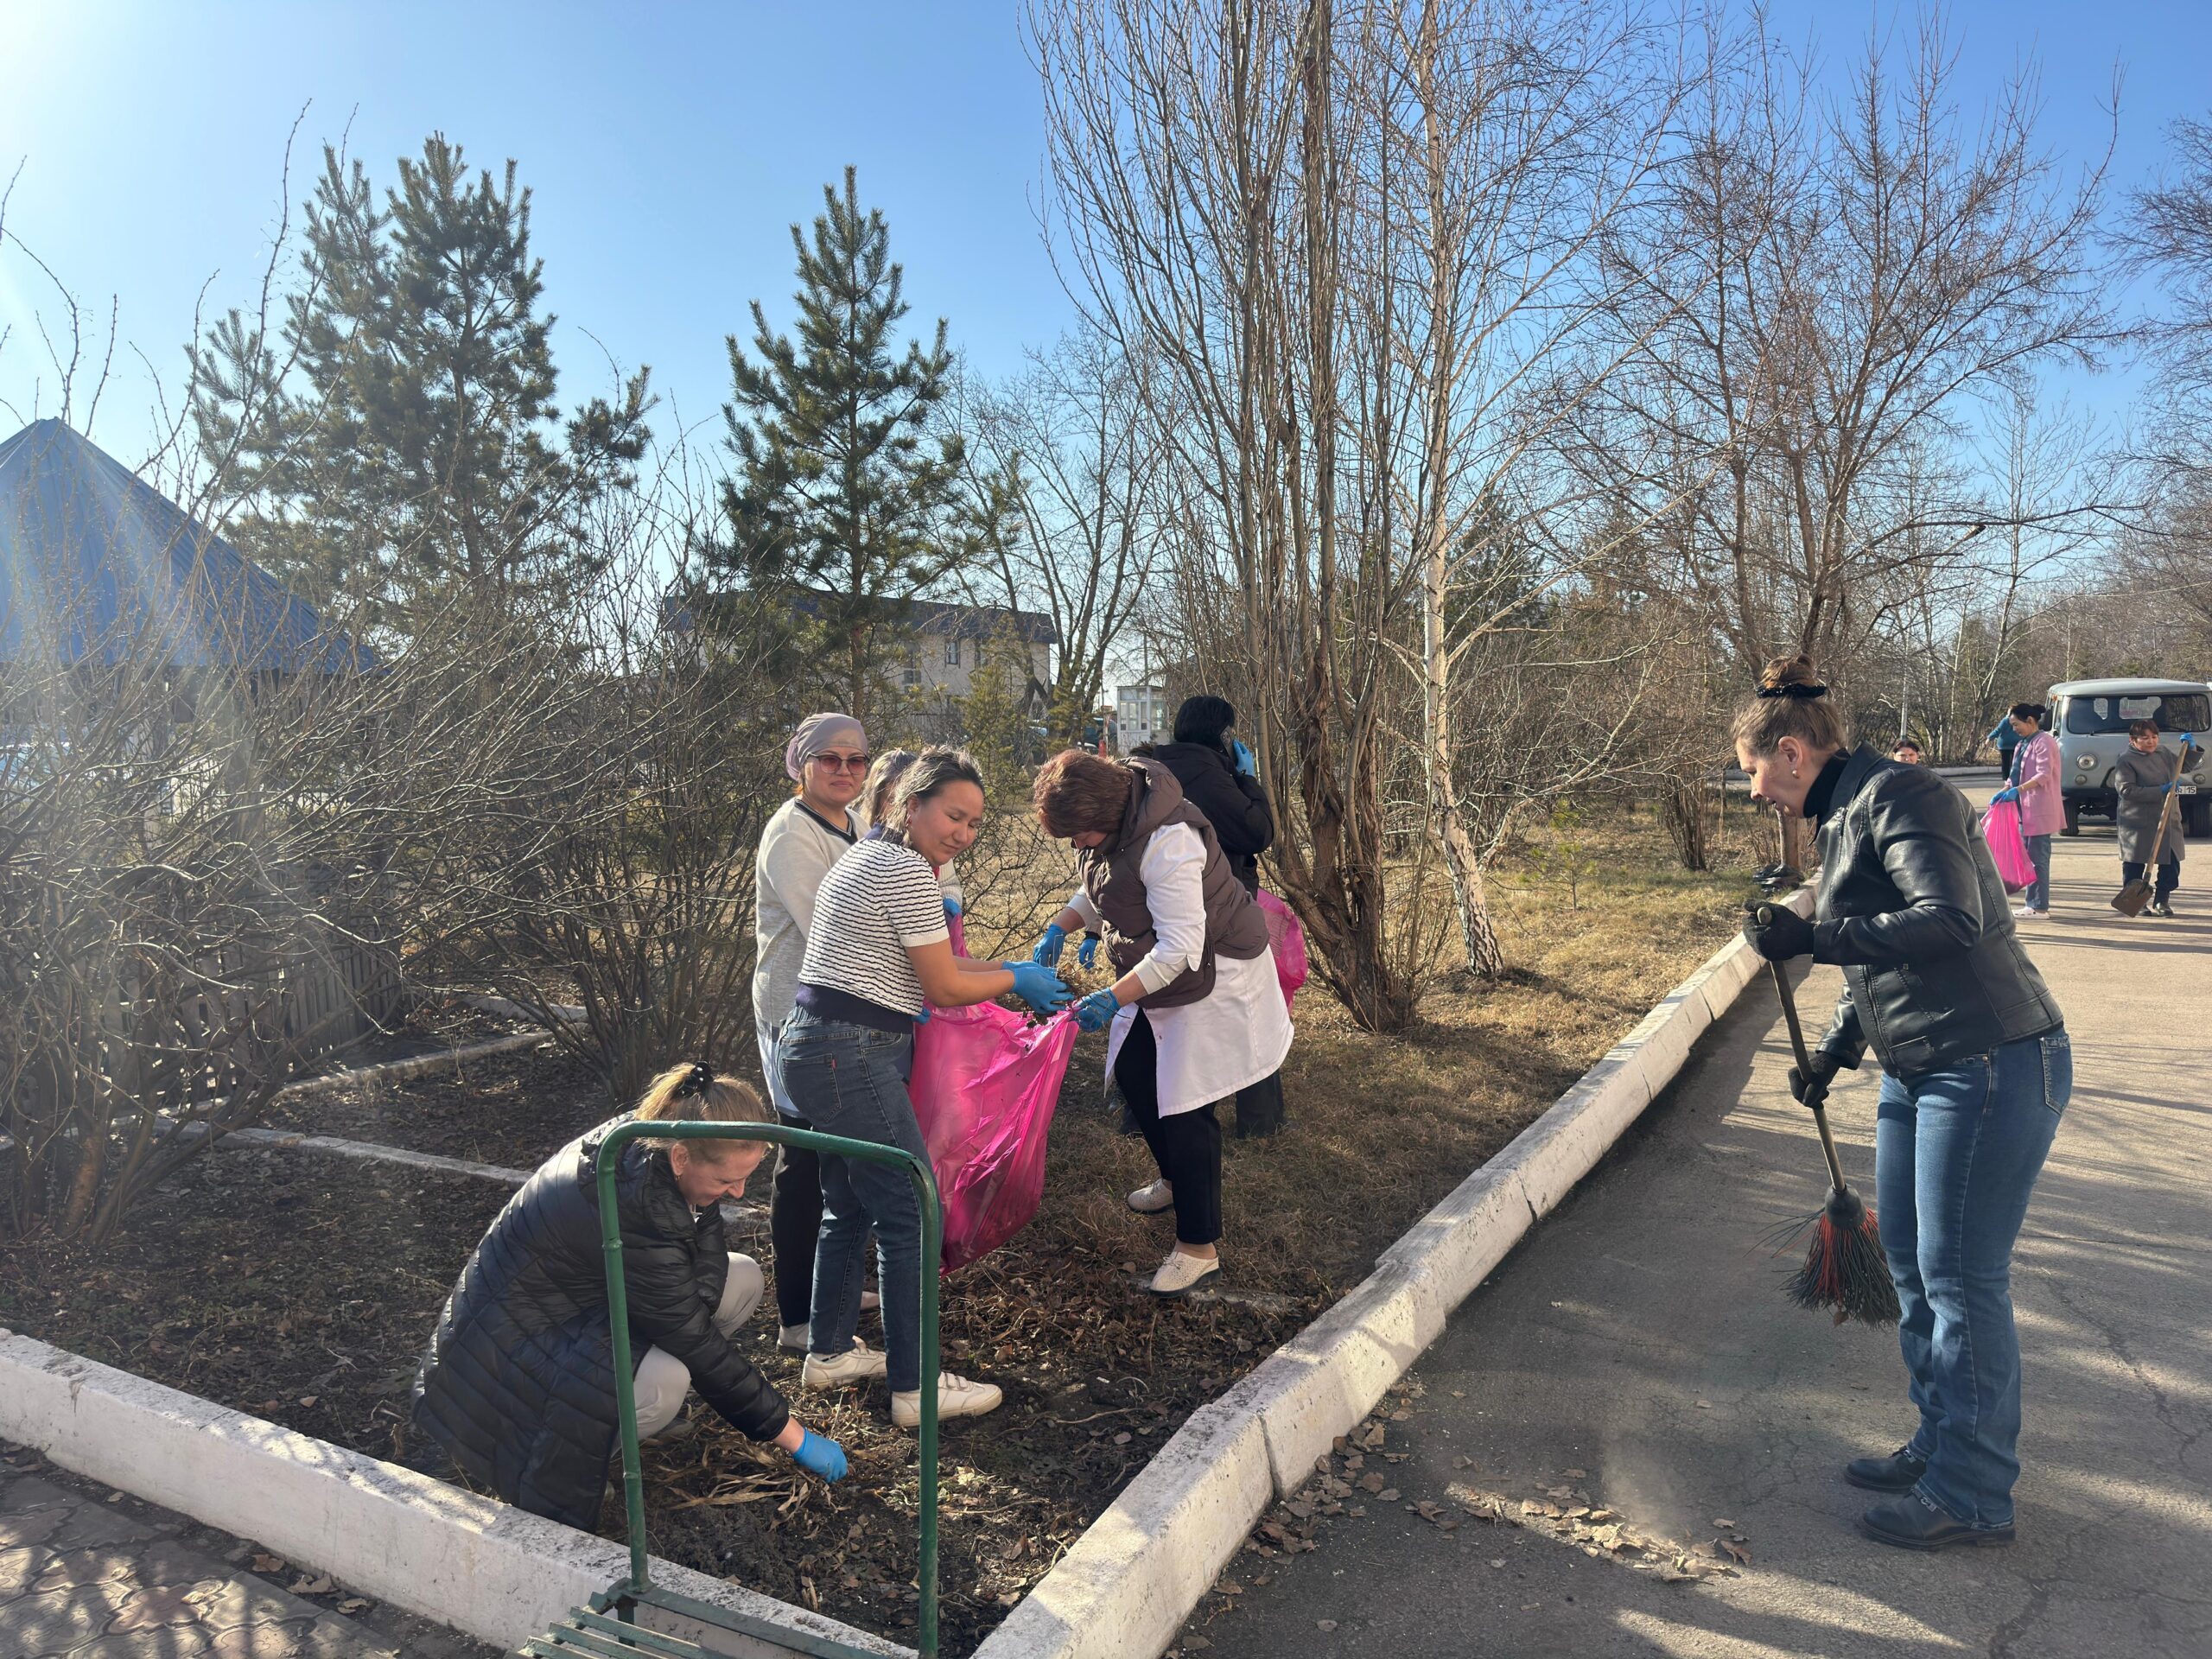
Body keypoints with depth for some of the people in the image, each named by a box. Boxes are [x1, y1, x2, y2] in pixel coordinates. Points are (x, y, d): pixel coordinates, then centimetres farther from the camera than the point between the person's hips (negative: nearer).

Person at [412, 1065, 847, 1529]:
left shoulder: (643, 1140, -13)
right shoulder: (632, 1212, -36)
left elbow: (709, 1254, -2)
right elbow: (695, 1343, -28)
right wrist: (792, 1435, -20)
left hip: (589, 1293, 9)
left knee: (743, 1278, -5)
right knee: (665, 1385, -34)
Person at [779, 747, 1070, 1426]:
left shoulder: (869, 857, 18)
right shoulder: (908, 871, -14)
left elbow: (915, 967, 21)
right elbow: (945, 989, -10)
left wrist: (1013, 970, 17)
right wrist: (1017, 980, 6)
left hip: (815, 1050, 11)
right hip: (852, 1058, -11)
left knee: (848, 1208, 21)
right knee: (909, 1214, -3)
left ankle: (829, 1353, 34)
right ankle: (916, 1388, 6)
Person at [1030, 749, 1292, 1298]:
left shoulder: (1165, 842, -33)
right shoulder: (1107, 824, -4)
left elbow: (1181, 949, -34)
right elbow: (1094, 893, 14)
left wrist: (1113, 999, -36)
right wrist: (1060, 927, -6)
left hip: (1213, 979, -9)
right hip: (1154, 976, 10)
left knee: (1184, 1107, -9)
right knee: (1133, 1073, 16)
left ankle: (1199, 1247, 3)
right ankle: (1176, 1180, 41)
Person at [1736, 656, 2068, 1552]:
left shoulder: (1897, 796, -15)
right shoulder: (1843, 816, 14)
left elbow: (1952, 921, -29)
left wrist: (1812, 936, -29)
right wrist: (1834, 1052, 20)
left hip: (1992, 1066, -10)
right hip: (1918, 1071, 10)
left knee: (1962, 1277, -1)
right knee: (1910, 1262, 17)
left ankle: (1974, 1495, 13)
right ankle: (1939, 1445, 33)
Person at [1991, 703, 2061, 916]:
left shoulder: (2044, 742, -11)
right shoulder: (2023, 744, 18)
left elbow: (2043, 775, -20)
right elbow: (2016, 776, 23)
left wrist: (2018, 790, -29)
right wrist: (2004, 792, 8)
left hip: (2040, 809, -9)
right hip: (2025, 808, 9)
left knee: (2037, 858, -7)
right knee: (2028, 856, 11)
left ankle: (2039, 906, -4)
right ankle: (2032, 901, 17)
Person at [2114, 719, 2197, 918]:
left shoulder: (2164, 756, 13)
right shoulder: (2126, 761, -10)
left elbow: (2185, 766, 30)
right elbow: (2126, 790, -19)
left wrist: (2189, 748, 12)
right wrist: (2160, 791, -22)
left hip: (2168, 821, 6)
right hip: (2138, 824, -6)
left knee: (2171, 864, 6)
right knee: (2135, 864, 1)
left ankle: (2161, 901, 17)